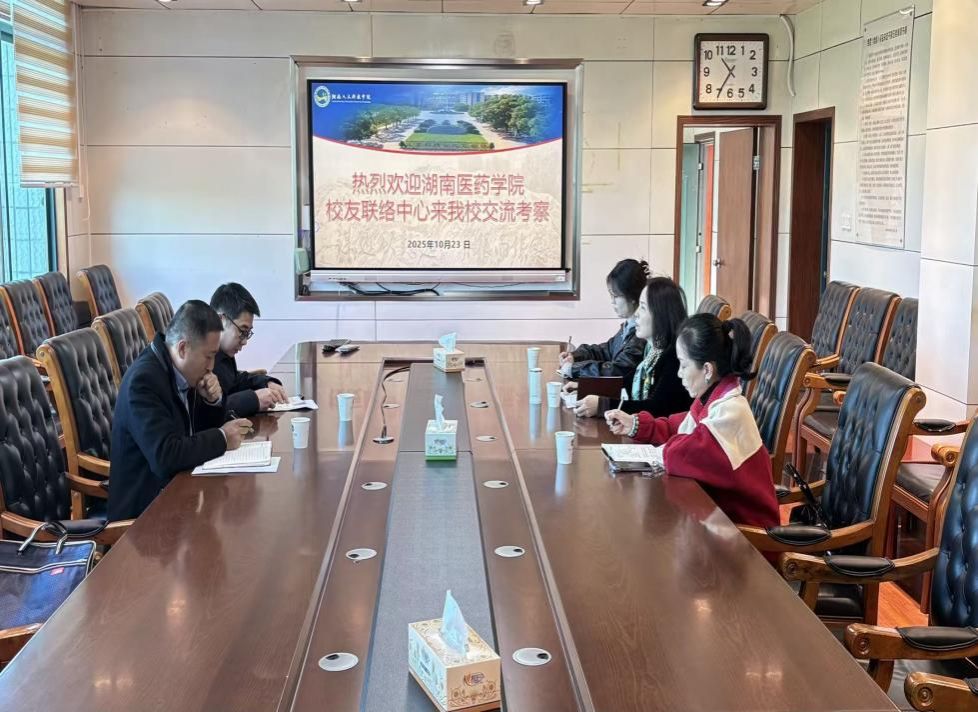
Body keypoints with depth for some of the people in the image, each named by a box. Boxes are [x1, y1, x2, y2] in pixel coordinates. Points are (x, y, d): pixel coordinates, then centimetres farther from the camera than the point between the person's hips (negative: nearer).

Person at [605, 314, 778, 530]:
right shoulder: (711, 399, 5)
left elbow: (678, 456, -34)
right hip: (717, 505, 8)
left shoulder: (729, 412, -26)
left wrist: (668, 449, -12)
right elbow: (677, 428, 22)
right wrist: (635, 425, 10)